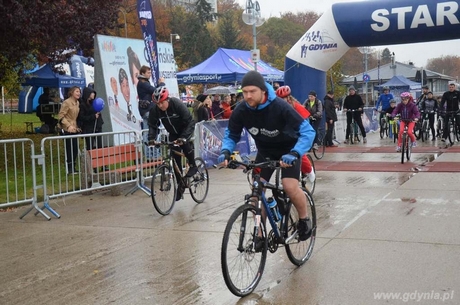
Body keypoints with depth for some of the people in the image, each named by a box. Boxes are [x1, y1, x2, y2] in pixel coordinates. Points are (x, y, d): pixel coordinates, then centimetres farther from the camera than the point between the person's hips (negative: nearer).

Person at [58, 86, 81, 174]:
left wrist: (77, 126, 12)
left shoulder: (77, 103, 12)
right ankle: (70, 168, 3)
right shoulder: (66, 103, -11)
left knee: (75, 150, 9)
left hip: (74, 129, 8)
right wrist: (68, 126, -23)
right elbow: (60, 116, -15)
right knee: (70, 149, -5)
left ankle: (73, 168, 19)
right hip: (67, 130, -8)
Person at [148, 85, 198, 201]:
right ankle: (180, 185, 10)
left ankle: (193, 166, -15)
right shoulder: (155, 110, -20)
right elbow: (153, 125, -13)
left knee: (185, 142, -37)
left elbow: (190, 122, -34)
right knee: (176, 160, -2)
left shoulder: (178, 104, -32)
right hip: (173, 133, 4)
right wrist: (151, 138, -32)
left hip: (185, 130, -4)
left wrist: (183, 137, -47)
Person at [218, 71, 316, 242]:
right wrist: (226, 151, -26)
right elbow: (231, 135, -5)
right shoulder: (241, 111, -21)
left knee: (290, 187, -22)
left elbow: (308, 131, -33)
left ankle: (304, 219, 7)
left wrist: (294, 153, -49)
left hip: (287, 149, -4)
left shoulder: (280, 107, -33)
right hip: (265, 151, 4)